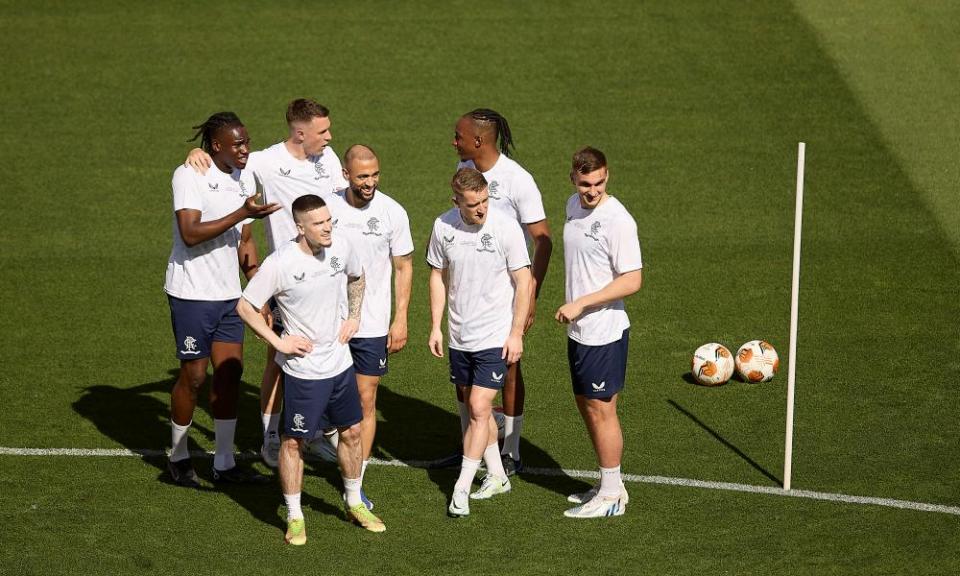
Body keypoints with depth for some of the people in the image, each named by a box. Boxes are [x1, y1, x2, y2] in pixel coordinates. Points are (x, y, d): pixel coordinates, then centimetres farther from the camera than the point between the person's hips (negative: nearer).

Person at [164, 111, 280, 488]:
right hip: (192, 292, -7)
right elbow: (190, 233, -23)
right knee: (193, 376, 1)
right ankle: (178, 457, 19)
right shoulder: (189, 176, -13)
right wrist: (242, 214, -26)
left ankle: (225, 463, 8)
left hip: (228, 294, 7)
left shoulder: (244, 179, 10)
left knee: (230, 372, 3)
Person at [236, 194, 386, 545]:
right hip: (303, 370, -6)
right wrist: (278, 342, -15)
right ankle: (294, 517, 15)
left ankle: (354, 503, 34)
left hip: (340, 362, 6)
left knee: (351, 432, 16)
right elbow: (245, 307, -15)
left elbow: (356, 277, 20)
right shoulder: (280, 264, -21)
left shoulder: (342, 249, -4)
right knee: (293, 441, 2)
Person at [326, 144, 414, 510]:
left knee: (366, 401, 2)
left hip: (373, 325, -1)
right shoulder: (328, 207, -6)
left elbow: (404, 267, 2)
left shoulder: (392, 212, -7)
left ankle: (355, 484, 9)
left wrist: (400, 320, -3)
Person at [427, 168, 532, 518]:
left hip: (495, 338, -5)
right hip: (459, 337, 5)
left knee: (479, 408, -9)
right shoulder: (443, 226, -3)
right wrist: (435, 326, 7)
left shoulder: (506, 228, -14)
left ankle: (461, 489, -3)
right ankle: (496, 476, 30)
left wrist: (516, 334, -10)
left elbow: (523, 282, -8)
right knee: (475, 408, 14)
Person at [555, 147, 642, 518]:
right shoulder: (574, 206, 7)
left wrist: (580, 304, -22)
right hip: (579, 331, 9)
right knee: (586, 405, 16)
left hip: (604, 333, -9)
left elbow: (632, 281, -22)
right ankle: (610, 485, 28)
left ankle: (611, 497, 10)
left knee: (600, 409, -1)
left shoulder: (617, 220, -19)